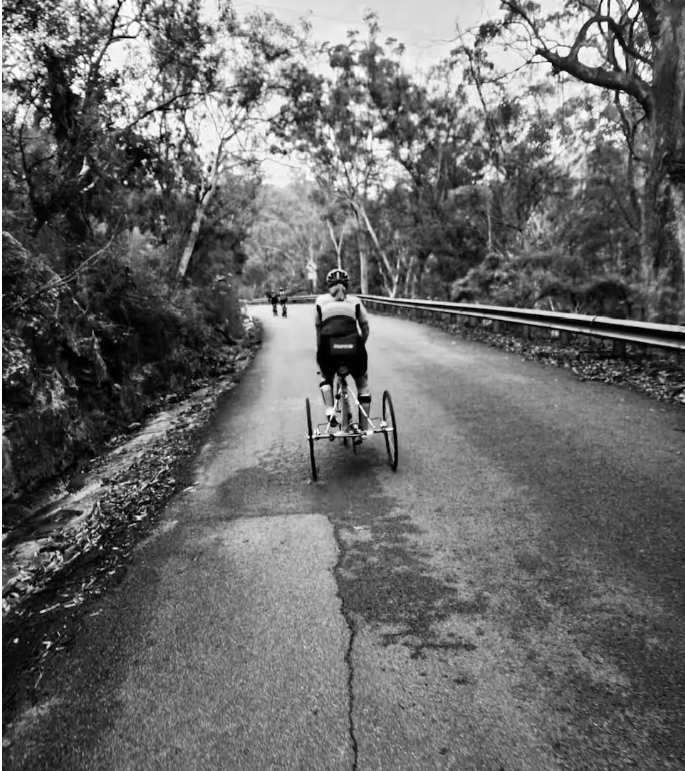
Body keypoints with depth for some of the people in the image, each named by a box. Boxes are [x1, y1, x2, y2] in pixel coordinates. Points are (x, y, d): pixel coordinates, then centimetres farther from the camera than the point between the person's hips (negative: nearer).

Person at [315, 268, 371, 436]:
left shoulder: (321, 300, 20)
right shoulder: (355, 300, 20)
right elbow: (365, 330, 18)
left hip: (328, 348, 0)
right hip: (353, 347, 0)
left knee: (326, 378, 32)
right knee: (363, 385, 24)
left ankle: (330, 411, 10)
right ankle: (364, 429, 23)